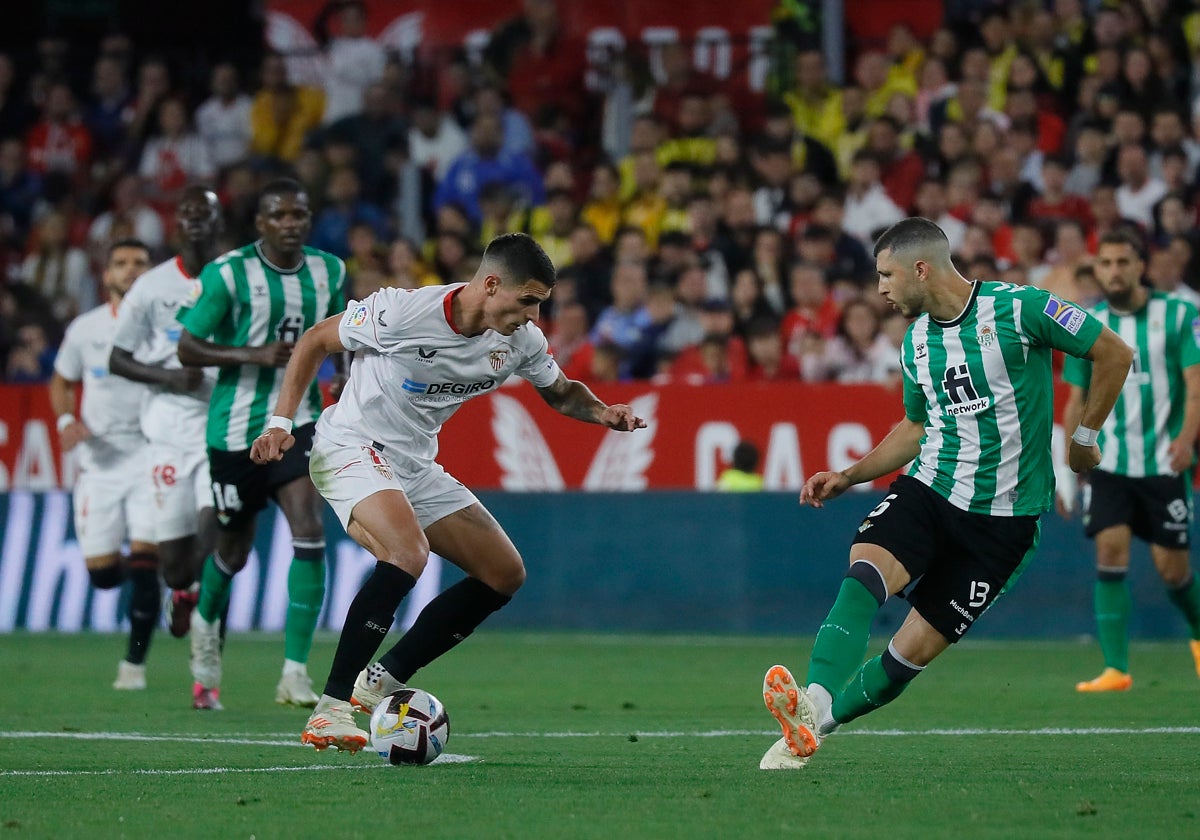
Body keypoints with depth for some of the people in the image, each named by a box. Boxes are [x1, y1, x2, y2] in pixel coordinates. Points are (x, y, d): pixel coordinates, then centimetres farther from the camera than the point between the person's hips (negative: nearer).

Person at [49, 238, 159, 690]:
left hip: (152, 455, -2)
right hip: (100, 460, 2)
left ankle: (135, 660, -2)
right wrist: (67, 420, -3)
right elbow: (62, 382, 16)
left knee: (144, 563, -13)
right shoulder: (85, 329, 2)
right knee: (102, 574, 1)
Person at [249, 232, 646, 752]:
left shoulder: (522, 341, -4)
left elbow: (560, 392, 16)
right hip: (351, 449, -8)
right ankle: (329, 712, -31)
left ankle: (383, 682, 10)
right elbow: (315, 342, -8)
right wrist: (281, 422, -14)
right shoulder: (402, 311, -22)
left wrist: (603, 413, -6)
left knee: (505, 574, 3)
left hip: (416, 465, 8)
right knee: (408, 553, -33)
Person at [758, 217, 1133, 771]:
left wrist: (1084, 436, 4)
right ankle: (812, 705, -42)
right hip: (928, 489, 4)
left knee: (916, 649, -6)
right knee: (865, 570, -28)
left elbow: (1114, 353, -2)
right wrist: (848, 477, 16)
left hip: (1003, 513, -4)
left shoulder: (1018, 310, -10)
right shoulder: (917, 342, 11)